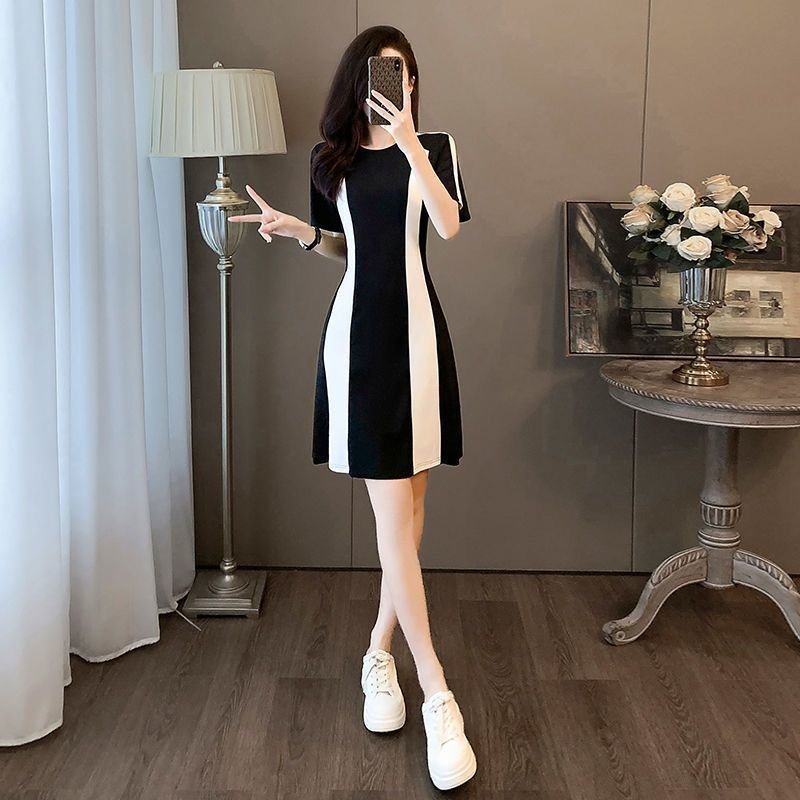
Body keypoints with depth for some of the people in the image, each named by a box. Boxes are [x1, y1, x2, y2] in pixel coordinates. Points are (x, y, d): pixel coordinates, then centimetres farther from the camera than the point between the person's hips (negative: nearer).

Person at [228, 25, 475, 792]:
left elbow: (449, 225, -13)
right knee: (395, 515, -7)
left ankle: (380, 655, 26)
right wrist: (299, 230, 0)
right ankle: (439, 697, -3)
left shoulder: (435, 146, 5)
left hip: (417, 332, 1)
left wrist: (410, 144, -22)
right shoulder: (331, 158, 9)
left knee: (410, 505, 7)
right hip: (358, 335, 0)